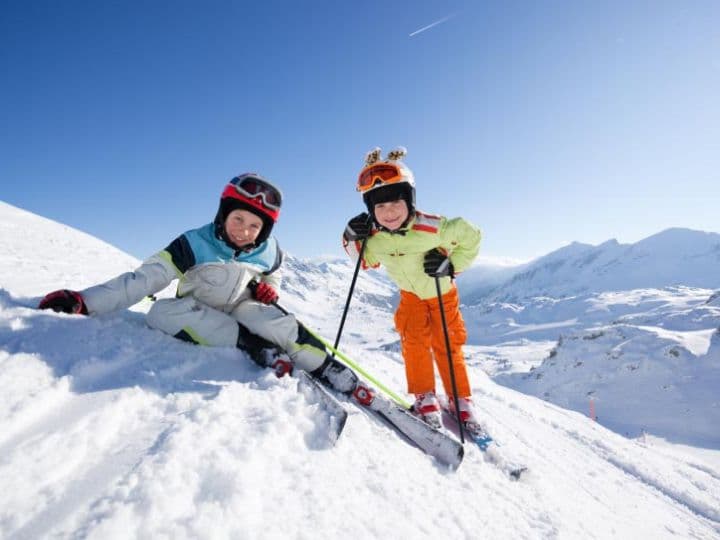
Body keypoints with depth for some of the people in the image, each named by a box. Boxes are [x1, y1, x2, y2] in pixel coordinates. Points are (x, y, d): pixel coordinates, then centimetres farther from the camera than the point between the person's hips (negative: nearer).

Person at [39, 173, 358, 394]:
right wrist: (83, 301, -27)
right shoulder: (193, 246, -17)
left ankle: (329, 371, -25)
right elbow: (144, 280, -19)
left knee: (276, 322, -35)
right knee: (162, 313, -33)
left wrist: (268, 291, -10)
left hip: (241, 312, 0)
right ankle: (258, 349, -37)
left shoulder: (269, 252, -8)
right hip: (199, 317, 1)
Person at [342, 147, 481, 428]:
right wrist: (353, 240, -22)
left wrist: (451, 266, -29)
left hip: (442, 292, -2)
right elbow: (365, 261, -2)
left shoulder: (433, 228, -36)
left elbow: (471, 236, -20)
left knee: (447, 345, -1)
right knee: (414, 341, -9)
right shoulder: (374, 238, -25)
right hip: (410, 294, 3)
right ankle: (425, 398, 6)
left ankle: (461, 400, 16)